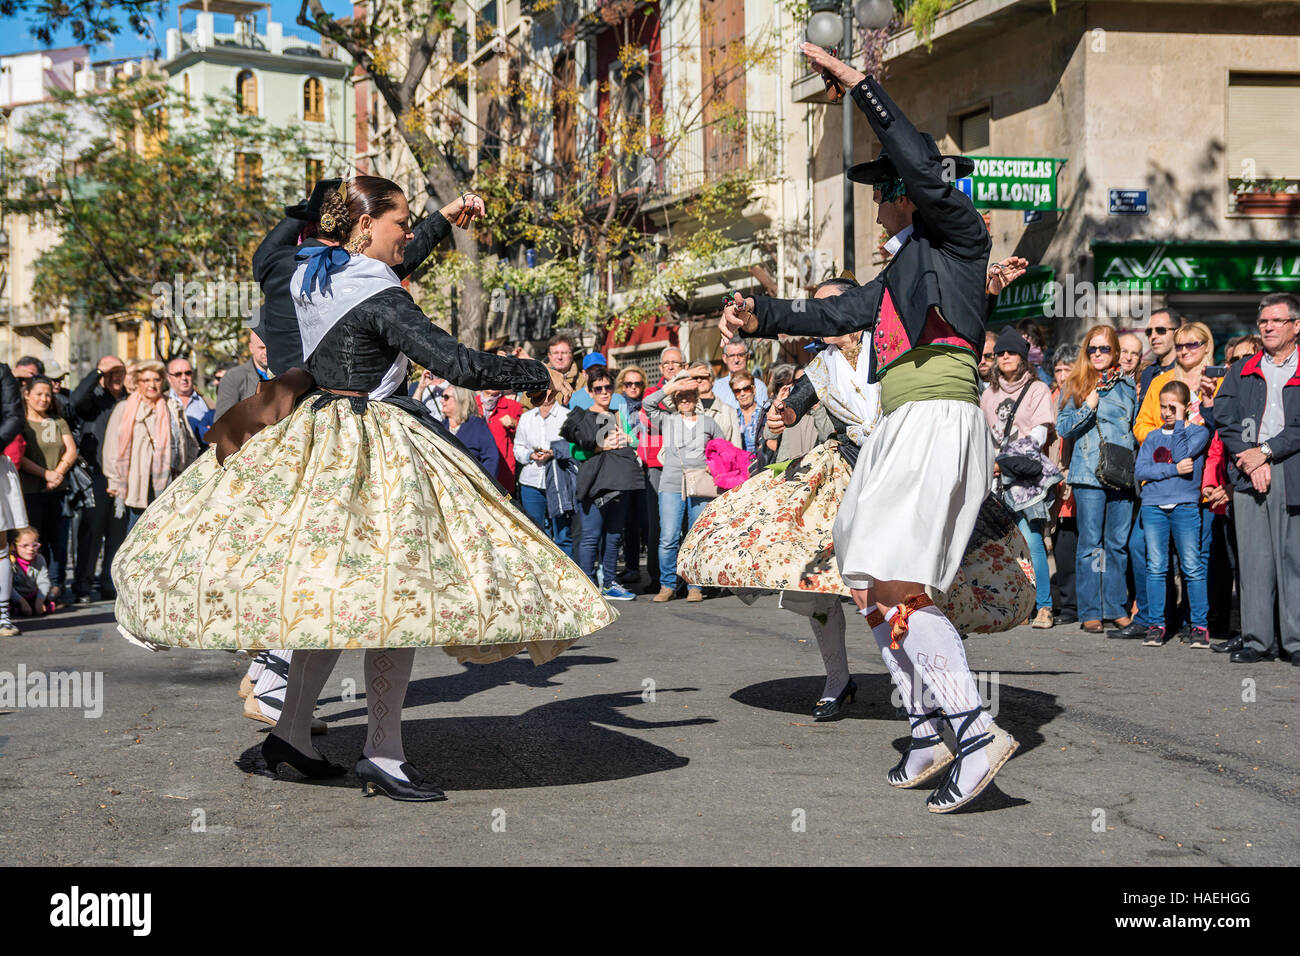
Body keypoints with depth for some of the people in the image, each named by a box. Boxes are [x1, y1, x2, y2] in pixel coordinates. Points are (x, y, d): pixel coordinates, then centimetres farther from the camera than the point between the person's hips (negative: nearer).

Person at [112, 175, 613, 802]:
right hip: (374, 450, -9)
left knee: (333, 593, 14)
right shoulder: (381, 299, -16)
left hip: (315, 436, 9)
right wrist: (539, 376, -7)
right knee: (391, 591, -6)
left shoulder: (306, 276, 10)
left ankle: (291, 732, 17)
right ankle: (382, 755, -5)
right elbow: (455, 363, -20)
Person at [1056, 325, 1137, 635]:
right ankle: (1090, 612, 3)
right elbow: (1062, 428, 0)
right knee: (1090, 543, -2)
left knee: (1118, 543, 6)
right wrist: (1087, 408, -15)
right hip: (1089, 473, -3)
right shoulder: (1077, 384, 4)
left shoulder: (1126, 385, 13)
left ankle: (1115, 608, 14)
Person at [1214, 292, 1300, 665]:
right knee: (1253, 559, 1)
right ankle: (1258, 640, 5)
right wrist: (1250, 461, -6)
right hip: (1248, 475, 3)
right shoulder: (1240, 372, 17)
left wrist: (1266, 451, -10)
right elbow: (1224, 418, 7)